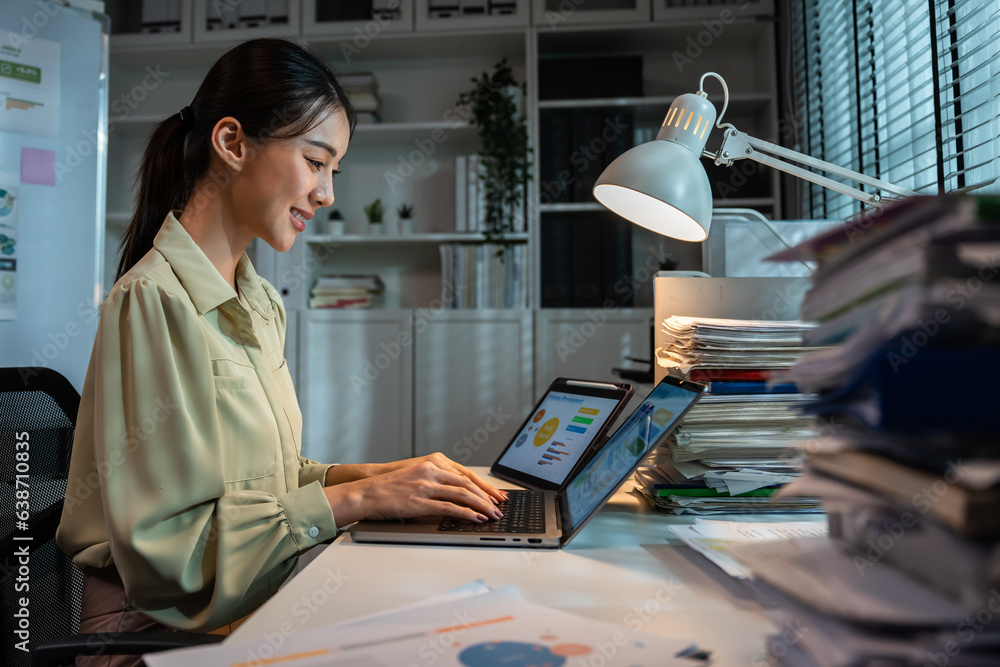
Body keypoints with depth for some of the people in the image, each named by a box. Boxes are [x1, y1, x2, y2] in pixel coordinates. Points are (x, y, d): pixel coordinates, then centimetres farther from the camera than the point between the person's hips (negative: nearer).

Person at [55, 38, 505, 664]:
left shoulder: (262, 303, 9)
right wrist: (357, 498, -20)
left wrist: (374, 473, -4)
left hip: (260, 603, 7)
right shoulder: (152, 301, -18)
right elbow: (165, 544, -20)